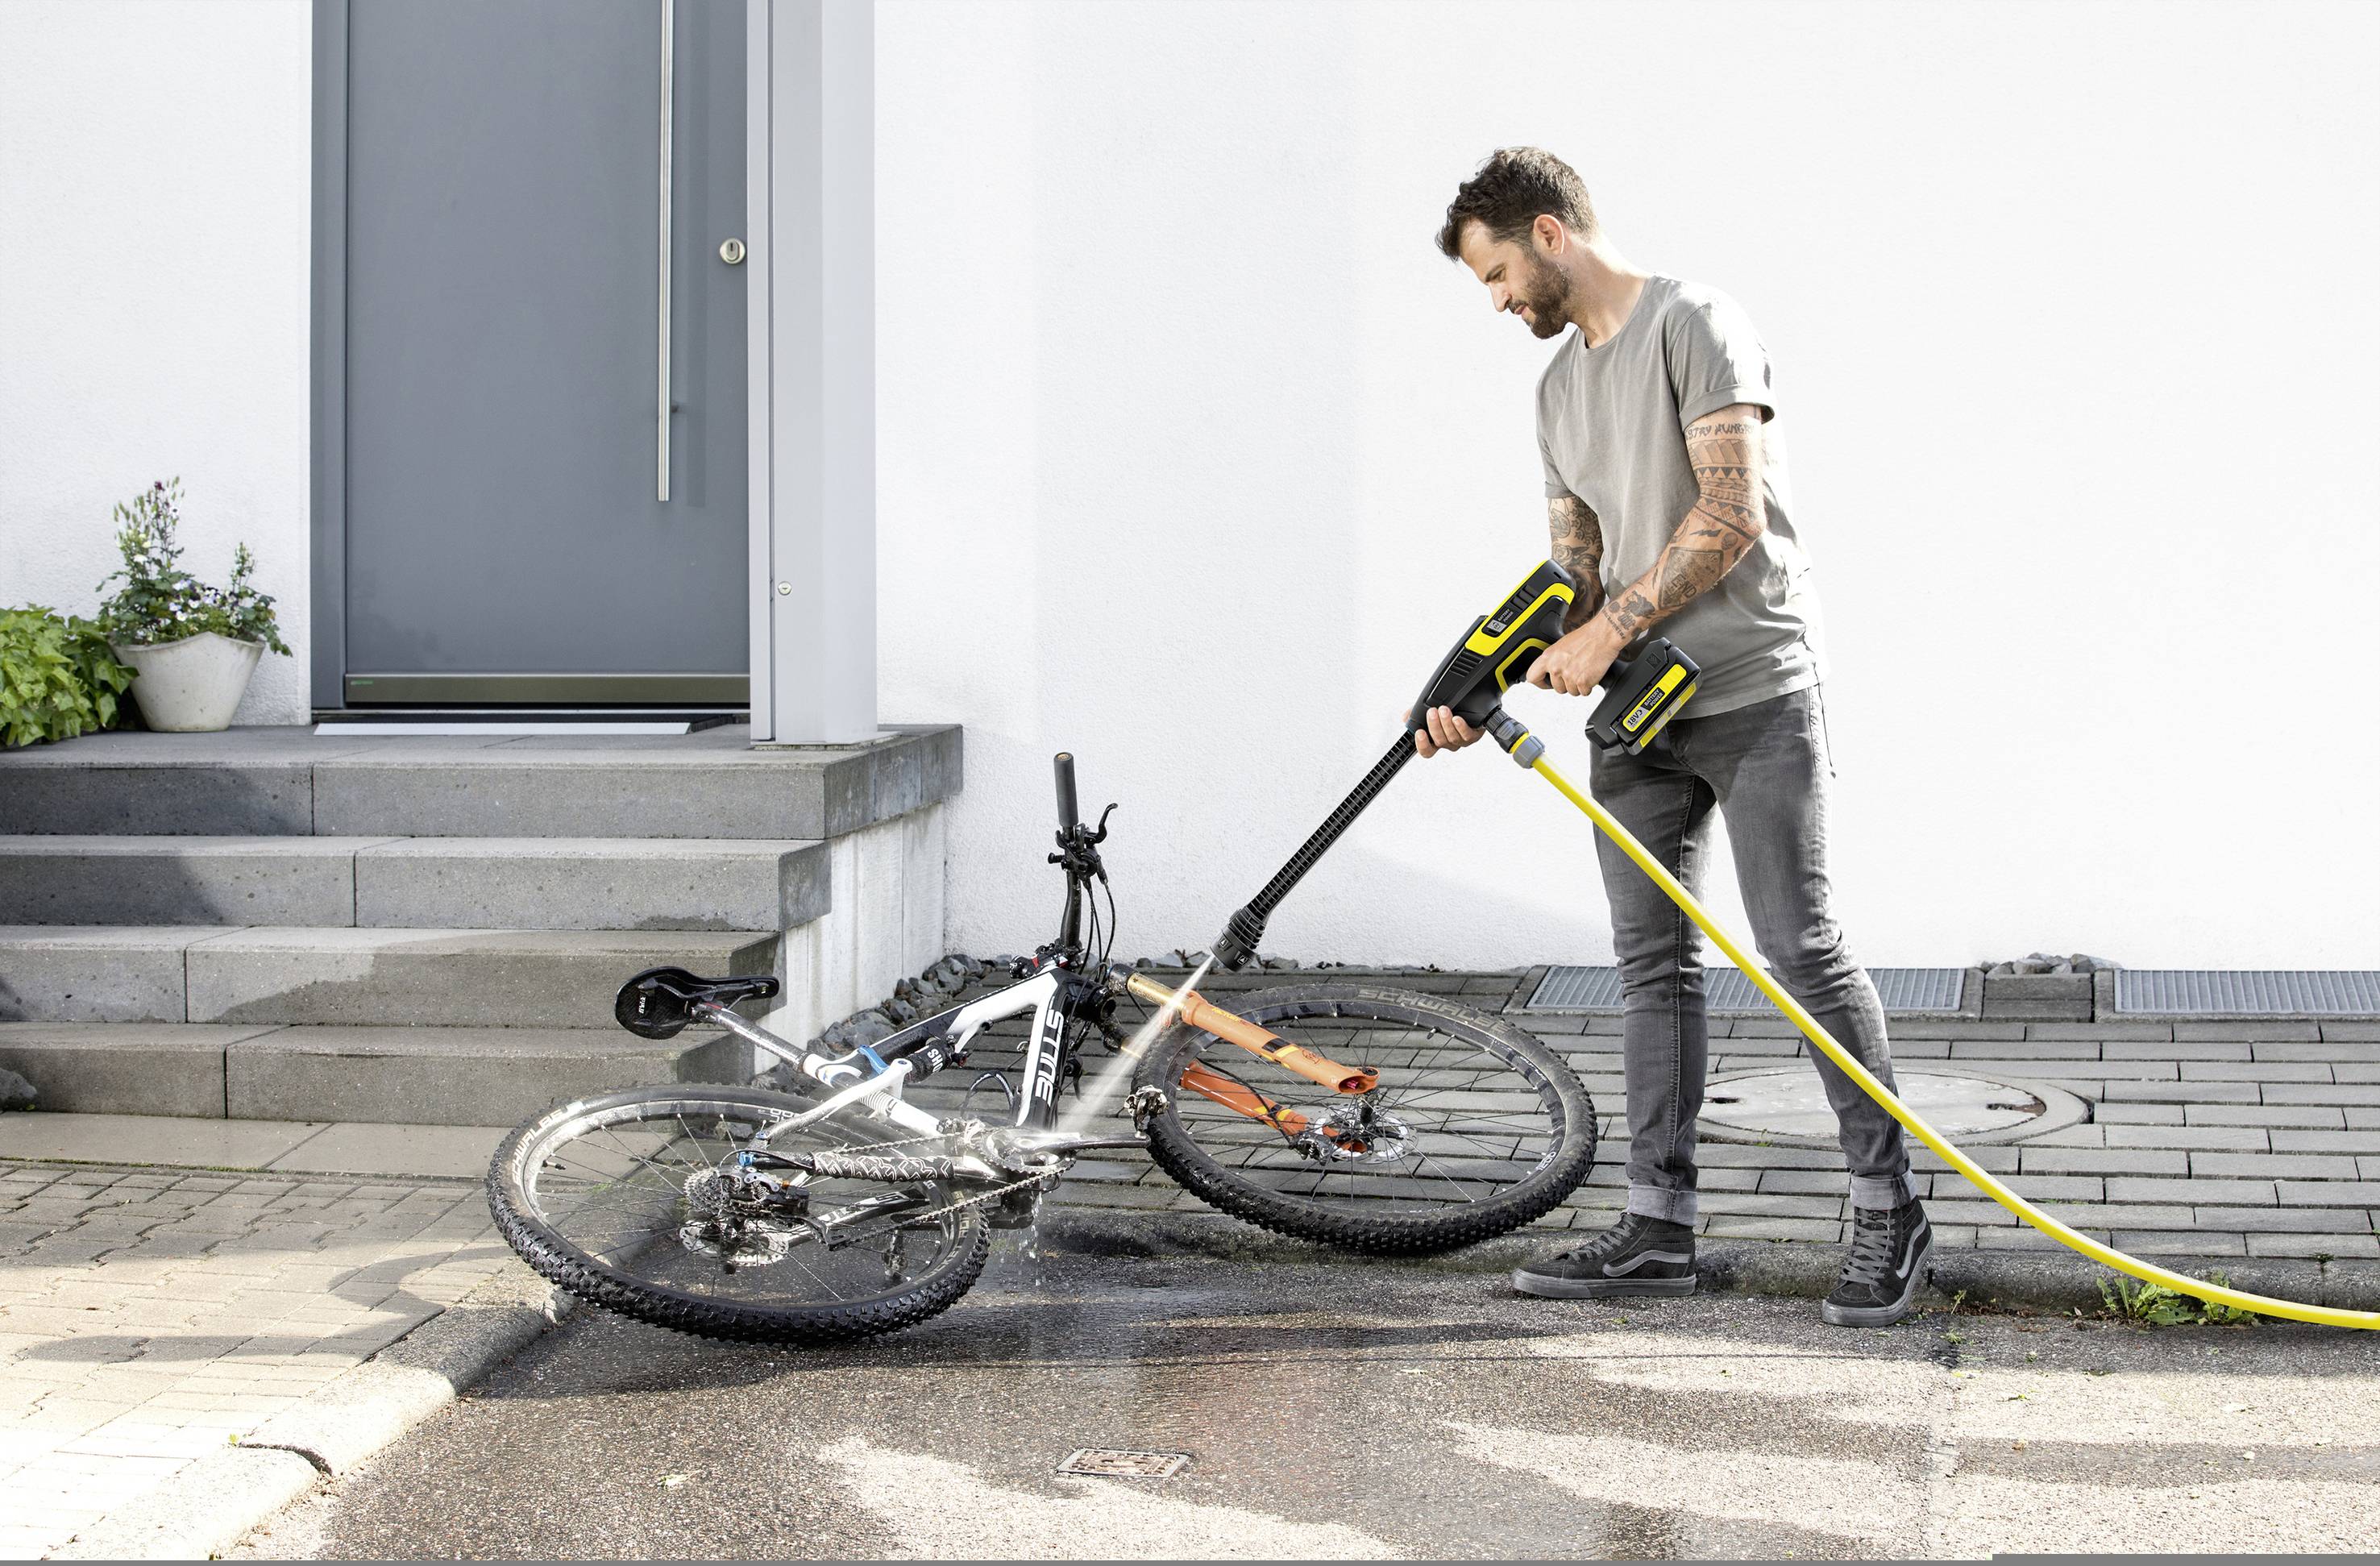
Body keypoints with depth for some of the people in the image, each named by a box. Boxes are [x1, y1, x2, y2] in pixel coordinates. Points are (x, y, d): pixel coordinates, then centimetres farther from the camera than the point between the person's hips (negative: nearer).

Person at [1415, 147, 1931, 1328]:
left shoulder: (1693, 325, -7)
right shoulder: (1560, 388, 18)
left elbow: (1732, 514, -16)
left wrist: (1611, 629, -15)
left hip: (1755, 694, -8)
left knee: (1799, 950, -8)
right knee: (1653, 962, 5)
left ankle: (1888, 1210, 1)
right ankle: (1657, 1226, 8)